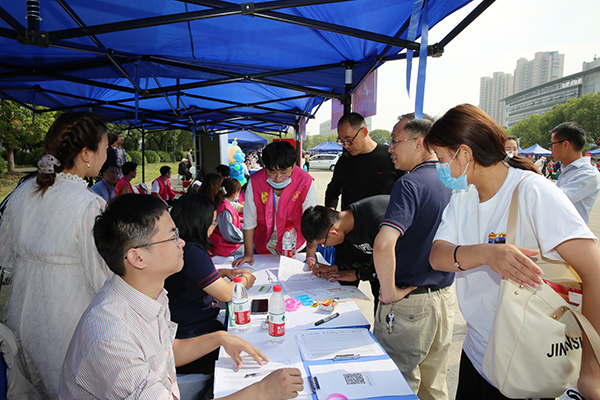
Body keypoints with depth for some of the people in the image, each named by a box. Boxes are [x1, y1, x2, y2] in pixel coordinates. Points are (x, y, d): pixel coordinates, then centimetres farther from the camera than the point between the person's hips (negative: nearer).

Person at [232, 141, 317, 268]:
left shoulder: (305, 183, -23)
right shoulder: (255, 182, -19)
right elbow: (249, 222, -10)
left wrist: (310, 258, -20)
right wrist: (248, 254, -6)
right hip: (264, 249, 1)